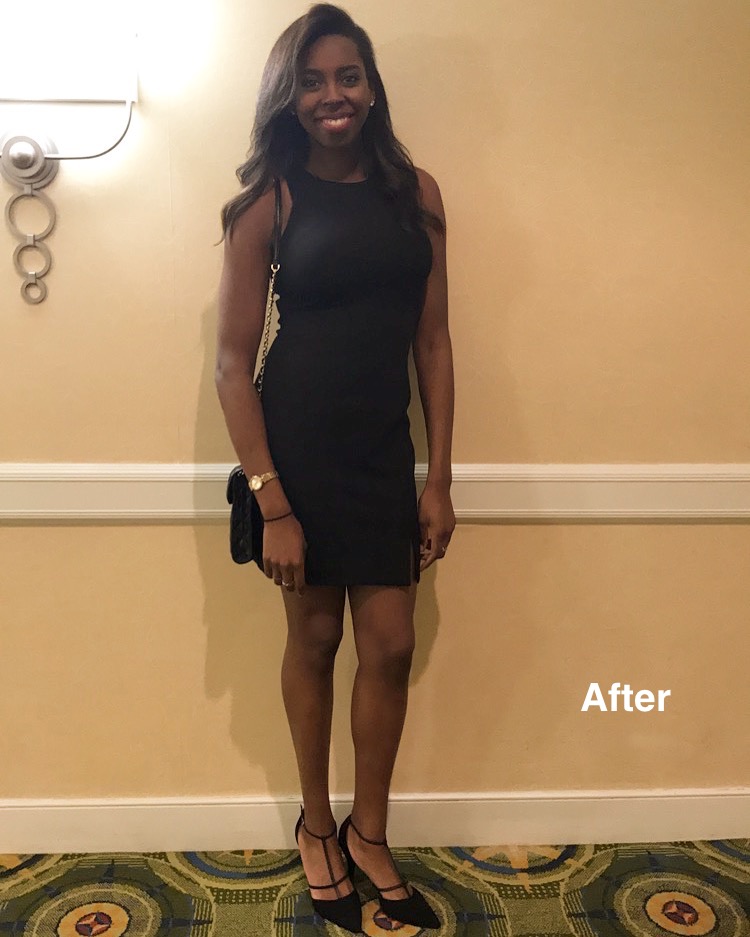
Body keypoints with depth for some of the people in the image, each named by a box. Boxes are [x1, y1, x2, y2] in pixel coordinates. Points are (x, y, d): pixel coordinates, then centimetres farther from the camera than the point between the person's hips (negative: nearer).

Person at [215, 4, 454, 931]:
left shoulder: (415, 191, 5)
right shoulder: (269, 200, -5)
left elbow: (433, 340, 5)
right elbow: (233, 362, -8)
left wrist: (439, 478, 2)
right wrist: (271, 505, -14)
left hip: (385, 451, 3)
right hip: (298, 444, -3)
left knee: (390, 646, 7)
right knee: (314, 638, 11)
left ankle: (368, 831, 31)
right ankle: (316, 823, 36)